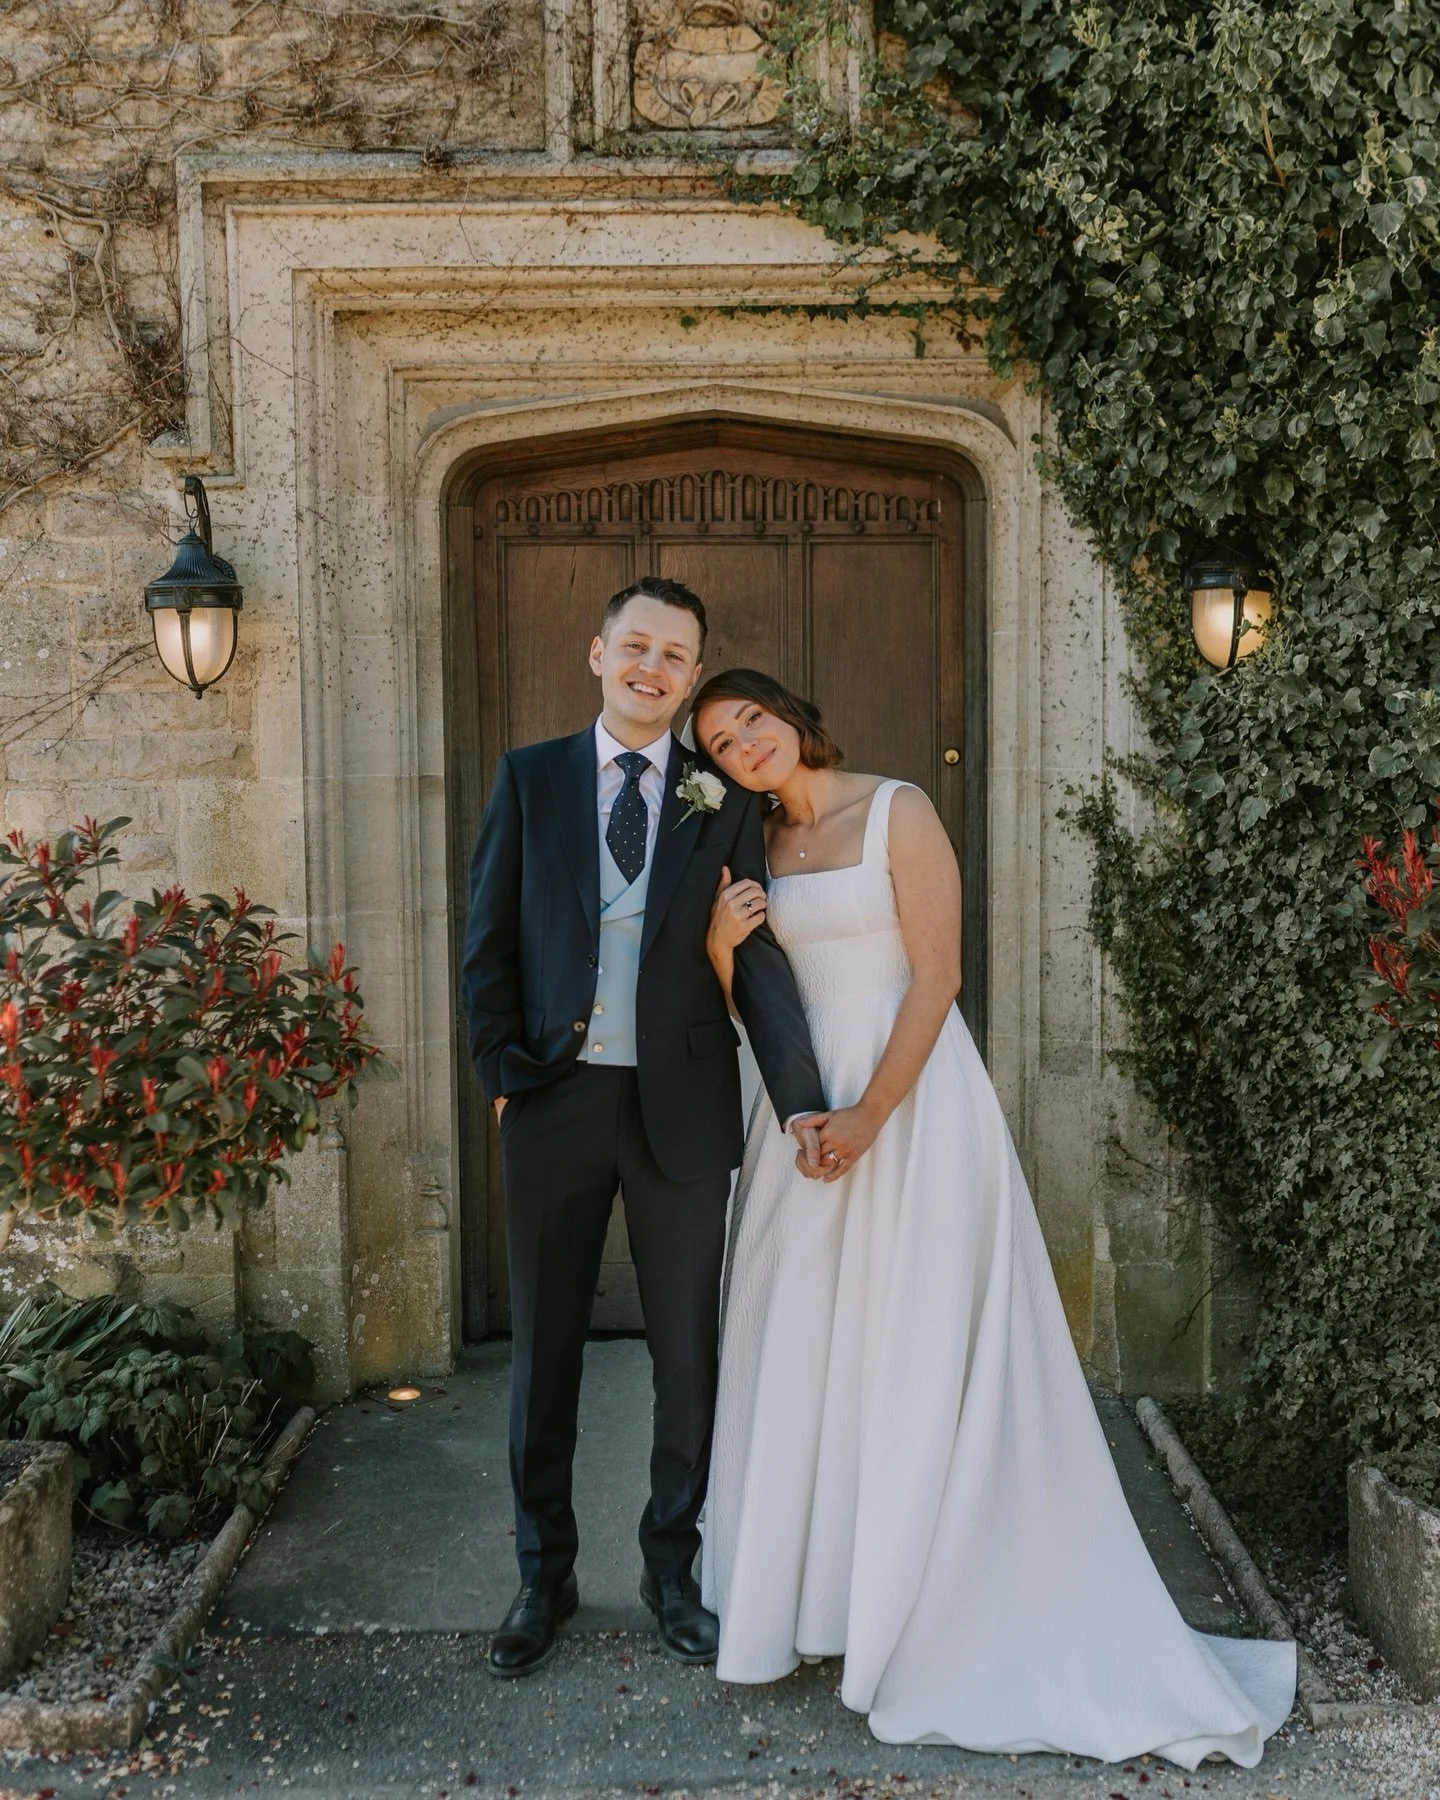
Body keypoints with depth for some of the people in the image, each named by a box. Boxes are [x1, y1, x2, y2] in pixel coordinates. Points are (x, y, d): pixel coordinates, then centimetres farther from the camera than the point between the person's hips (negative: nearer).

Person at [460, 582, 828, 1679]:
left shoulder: (724, 799, 4)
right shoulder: (529, 778, 5)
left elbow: (757, 956, -3)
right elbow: (489, 943, 4)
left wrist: (802, 1098, -14)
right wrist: (504, 1074, -4)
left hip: (683, 1106, 0)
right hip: (556, 1099, 0)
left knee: (690, 1352, 11)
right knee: (545, 1351, 12)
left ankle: (672, 1569, 31)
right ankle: (545, 1577, 30)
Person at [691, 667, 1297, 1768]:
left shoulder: (897, 811, -6)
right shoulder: (758, 849, 11)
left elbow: (935, 975, -13)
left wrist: (870, 1116, -18)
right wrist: (721, 949, -8)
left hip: (911, 1099, -5)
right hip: (803, 1100, 6)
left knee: (914, 1355, 0)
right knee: (801, 1349, 9)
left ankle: (920, 1608, 16)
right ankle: (805, 1587, 24)